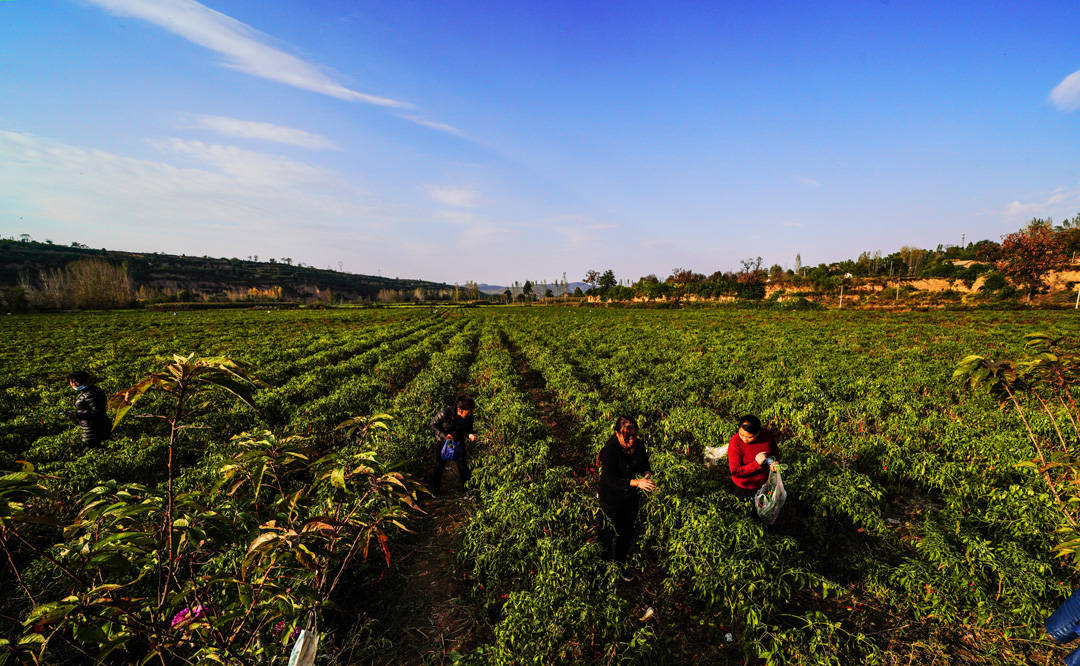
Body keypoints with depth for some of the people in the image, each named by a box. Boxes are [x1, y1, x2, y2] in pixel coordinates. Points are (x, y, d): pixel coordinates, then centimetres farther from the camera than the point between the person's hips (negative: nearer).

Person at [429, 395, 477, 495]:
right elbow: (433, 424, -18)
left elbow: (468, 429, -5)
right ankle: (436, 488, 34)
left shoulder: (469, 417, -21)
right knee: (440, 465, 11)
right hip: (442, 441, -2)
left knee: (463, 466, 2)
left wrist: (470, 435, -28)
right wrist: (444, 435, -28)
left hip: (459, 442, 2)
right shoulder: (445, 413, -33)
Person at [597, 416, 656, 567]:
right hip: (612, 497, -6)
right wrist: (636, 482, -42)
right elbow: (610, 479, -34)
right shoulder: (610, 450, -30)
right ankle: (607, 563, 39)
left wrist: (647, 473, -17)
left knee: (629, 528, 22)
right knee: (611, 531, 11)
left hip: (632, 495, 6)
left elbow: (644, 464, 7)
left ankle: (622, 560, 48)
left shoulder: (639, 445, -11)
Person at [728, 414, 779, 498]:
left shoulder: (768, 435, -22)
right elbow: (735, 472, -29)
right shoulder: (735, 443, -34)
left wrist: (774, 462, -20)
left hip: (764, 481, 4)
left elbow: (775, 452, 1)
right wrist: (756, 463, -38)